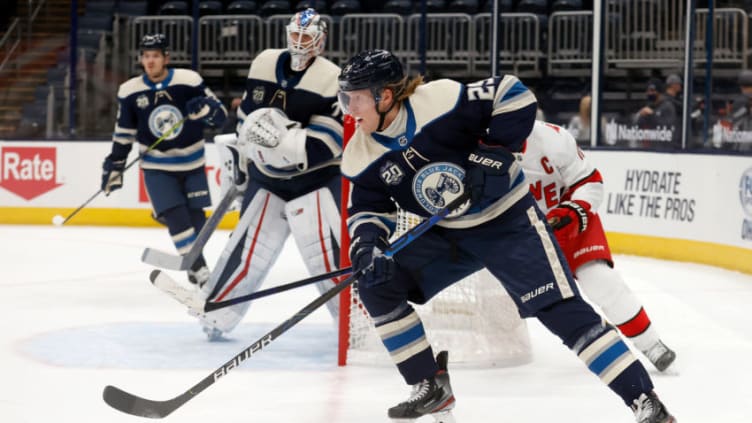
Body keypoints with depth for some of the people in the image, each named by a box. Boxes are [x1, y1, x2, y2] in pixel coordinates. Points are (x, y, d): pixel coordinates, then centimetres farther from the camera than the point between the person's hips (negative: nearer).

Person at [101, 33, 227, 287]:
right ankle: (199, 270, -7)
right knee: (175, 217, -13)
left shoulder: (189, 81, -11)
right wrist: (114, 166, 4)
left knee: (196, 217, 8)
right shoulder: (129, 92, -6)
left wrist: (205, 108, -30)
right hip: (157, 168, 0)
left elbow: (220, 115, -9)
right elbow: (123, 133, 5)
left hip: (192, 163, 1)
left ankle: (196, 264, 29)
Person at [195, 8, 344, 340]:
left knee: (326, 251, -12)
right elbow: (247, 118, 17)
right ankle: (215, 312, 13)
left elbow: (324, 144, -22)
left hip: (316, 178, -4)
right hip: (267, 177, 4)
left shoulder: (331, 79, -14)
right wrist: (238, 160, 18)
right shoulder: (264, 64, 4)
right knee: (249, 247, 3)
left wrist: (284, 137, -34)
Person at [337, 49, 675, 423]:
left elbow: (514, 96, -22)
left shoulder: (440, 101, -25)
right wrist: (366, 245, -20)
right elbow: (367, 210, 0)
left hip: (507, 220, -6)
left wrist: (495, 153, -28)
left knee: (562, 310, -15)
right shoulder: (363, 154, -7)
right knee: (377, 286, -7)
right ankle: (432, 388, 5)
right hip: (444, 234, 7)